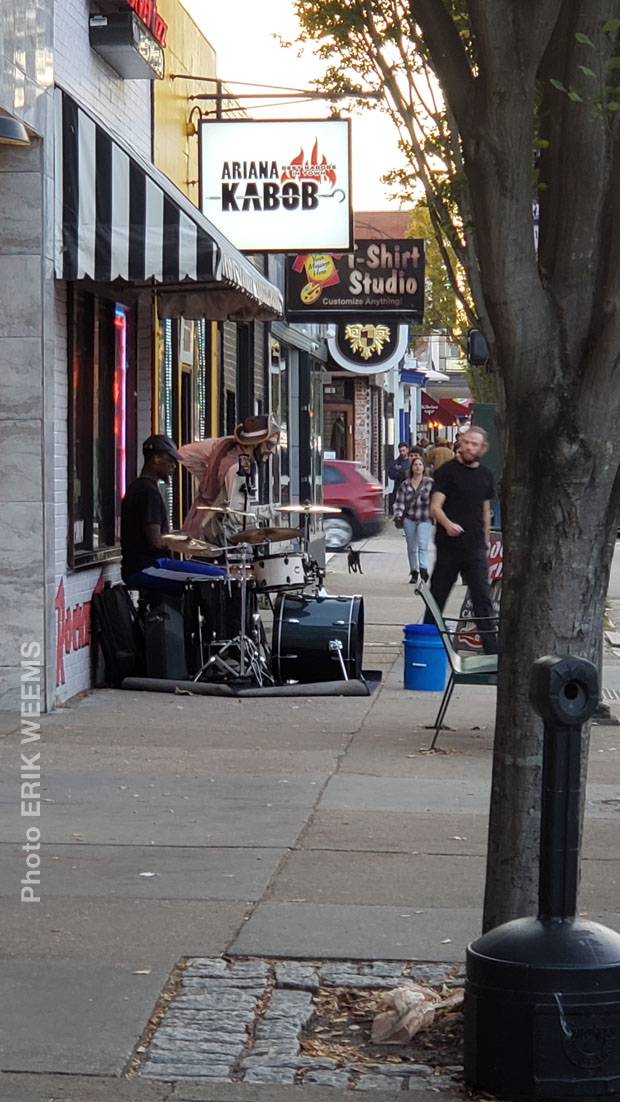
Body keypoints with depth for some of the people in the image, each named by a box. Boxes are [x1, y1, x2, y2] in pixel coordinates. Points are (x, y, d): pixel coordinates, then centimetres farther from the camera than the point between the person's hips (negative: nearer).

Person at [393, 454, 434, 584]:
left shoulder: (430, 483, 3)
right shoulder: (405, 484, 7)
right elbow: (399, 501, 5)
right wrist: (398, 514, -9)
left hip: (424, 519, -2)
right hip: (409, 519, 2)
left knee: (423, 544, -19)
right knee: (411, 547, 7)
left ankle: (423, 569, -29)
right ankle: (414, 572, 16)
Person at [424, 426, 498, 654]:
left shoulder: (486, 475, 13)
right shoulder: (447, 471, -4)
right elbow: (435, 506, -12)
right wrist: (447, 524, -31)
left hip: (475, 549, 4)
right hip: (449, 547, -3)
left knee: (483, 598, -1)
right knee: (437, 598, 4)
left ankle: (492, 648, 0)